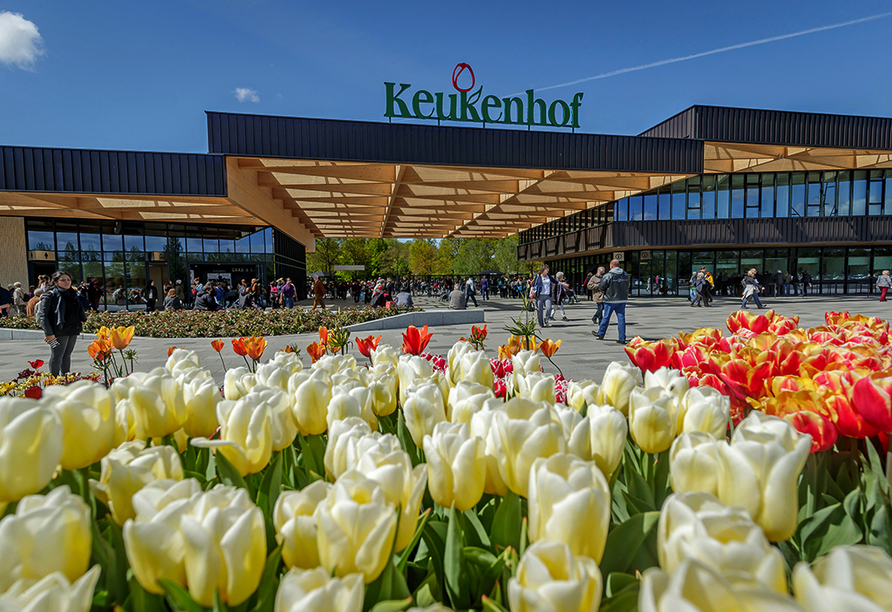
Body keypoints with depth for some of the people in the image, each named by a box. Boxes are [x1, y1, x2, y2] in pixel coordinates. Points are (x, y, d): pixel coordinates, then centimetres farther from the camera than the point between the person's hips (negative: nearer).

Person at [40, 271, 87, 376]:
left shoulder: (72, 294, 14)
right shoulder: (51, 295, -7)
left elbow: (79, 311, 27)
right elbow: (43, 315, -12)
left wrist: (80, 325, 19)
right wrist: (49, 333, -18)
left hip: (73, 331, 7)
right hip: (59, 331, -6)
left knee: (67, 355, 14)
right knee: (56, 357, 0)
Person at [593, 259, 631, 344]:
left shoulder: (608, 275, -14)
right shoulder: (625, 275, 6)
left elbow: (601, 287, -9)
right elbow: (627, 286, 15)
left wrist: (598, 284, 12)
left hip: (611, 300, -5)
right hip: (623, 299, 5)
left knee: (606, 317, 9)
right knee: (621, 318, 4)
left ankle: (600, 334, 25)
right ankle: (622, 339, 3)